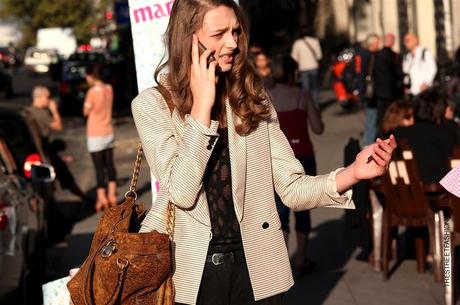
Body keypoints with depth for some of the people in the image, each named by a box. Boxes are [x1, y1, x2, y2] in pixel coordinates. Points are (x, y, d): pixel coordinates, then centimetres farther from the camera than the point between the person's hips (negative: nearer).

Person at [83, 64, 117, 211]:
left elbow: (86, 112, -9)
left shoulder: (92, 92, -19)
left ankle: (102, 198, 1)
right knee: (109, 164, 12)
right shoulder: (109, 89, 1)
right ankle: (112, 195, 15)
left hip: (95, 135, -6)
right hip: (109, 133, 6)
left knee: (99, 167, -1)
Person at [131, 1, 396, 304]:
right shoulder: (152, 104, -5)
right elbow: (182, 193, -16)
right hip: (189, 269, -2)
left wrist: (353, 173, -17)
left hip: (256, 267, 3)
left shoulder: (254, 98, 3)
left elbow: (291, 189, -1)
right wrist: (202, 105, -16)